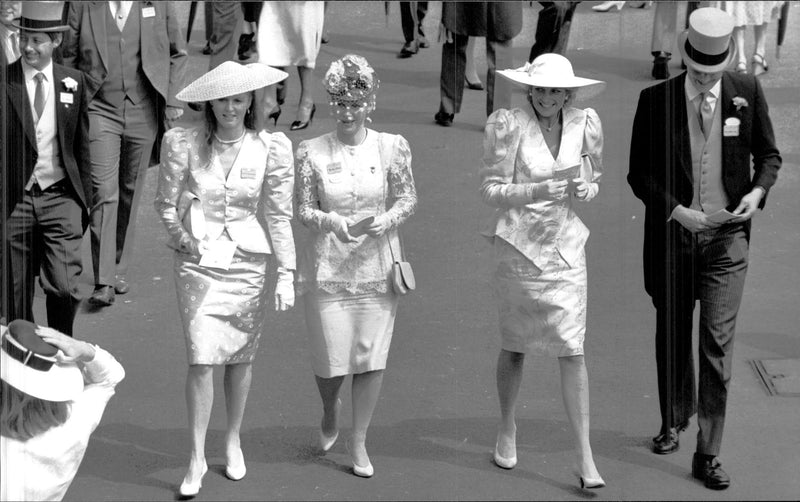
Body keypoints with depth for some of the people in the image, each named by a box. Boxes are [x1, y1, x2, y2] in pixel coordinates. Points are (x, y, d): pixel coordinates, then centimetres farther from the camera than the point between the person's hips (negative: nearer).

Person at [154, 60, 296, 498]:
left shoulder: (271, 148, -5)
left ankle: (233, 439, 32)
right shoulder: (183, 143, -7)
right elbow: (166, 202, 5)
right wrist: (181, 235, -12)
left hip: (249, 261, 1)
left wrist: (287, 274, -4)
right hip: (198, 262, -1)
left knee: (240, 356, 11)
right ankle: (197, 457, 5)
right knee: (201, 358, -6)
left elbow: (280, 215, -1)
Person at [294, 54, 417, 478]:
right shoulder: (311, 152, -5)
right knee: (331, 359, 5)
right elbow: (303, 209, -1)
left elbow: (408, 198, 4)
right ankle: (330, 412, 40)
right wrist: (329, 221, -22)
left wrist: (388, 219, -16)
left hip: (377, 264, 1)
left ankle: (359, 442, 21)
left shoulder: (392, 148, -4)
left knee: (372, 357, 3)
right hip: (328, 267, -1)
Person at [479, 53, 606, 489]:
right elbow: (491, 190, -10)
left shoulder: (584, 124, 0)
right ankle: (507, 429, 36)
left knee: (572, 350, -3)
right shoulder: (508, 125, -11)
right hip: (517, 245, -2)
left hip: (564, 246, 2)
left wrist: (584, 189, -11)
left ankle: (584, 455, 2)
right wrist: (539, 190, -25)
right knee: (514, 346, 13)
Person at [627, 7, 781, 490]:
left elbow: (769, 154, 8)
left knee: (718, 342, -6)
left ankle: (708, 454, 0)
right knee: (672, 336, 16)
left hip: (726, 235, -1)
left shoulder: (747, 92, -3)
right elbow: (640, 173, -2)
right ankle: (674, 422, 39)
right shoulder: (657, 100, -7)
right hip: (672, 233, 1)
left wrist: (758, 190, -12)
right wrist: (676, 210, -16)